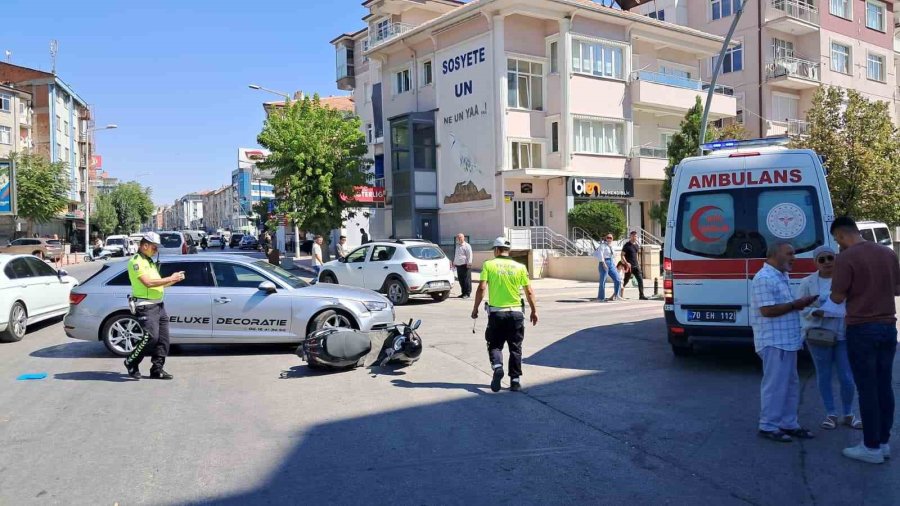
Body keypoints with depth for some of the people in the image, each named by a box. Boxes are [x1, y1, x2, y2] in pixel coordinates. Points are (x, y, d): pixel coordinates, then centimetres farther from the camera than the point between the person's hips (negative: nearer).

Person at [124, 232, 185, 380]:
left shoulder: (150, 262, 21)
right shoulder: (136, 262, -8)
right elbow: (148, 282, -20)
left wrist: (174, 279, 8)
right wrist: (170, 279, -16)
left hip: (159, 305, 9)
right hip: (146, 306, -9)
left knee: (163, 339, 6)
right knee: (151, 337, -15)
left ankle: (157, 369, 13)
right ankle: (131, 363, 4)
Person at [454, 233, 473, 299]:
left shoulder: (467, 246, -7)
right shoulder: (457, 246, 19)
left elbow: (469, 255, -12)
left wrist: (469, 263, -17)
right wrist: (454, 262, 27)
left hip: (465, 265, -8)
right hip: (458, 266, 8)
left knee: (466, 280, -5)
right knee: (461, 280, 10)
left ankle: (467, 293, -1)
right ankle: (463, 293, 18)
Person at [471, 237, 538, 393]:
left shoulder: (488, 265, -3)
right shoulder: (520, 267, 2)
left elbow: (481, 288, -9)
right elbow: (529, 291, 2)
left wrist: (475, 308, -1)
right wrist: (534, 311, 13)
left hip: (496, 312, -1)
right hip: (516, 312, 1)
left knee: (494, 345, 11)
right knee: (515, 348, 11)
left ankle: (497, 367, -15)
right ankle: (515, 380, 11)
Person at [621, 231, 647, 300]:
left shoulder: (637, 245, 12)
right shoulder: (627, 245, -7)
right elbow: (622, 255, -10)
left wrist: (638, 263, 16)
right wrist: (626, 263, -22)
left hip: (636, 266, 6)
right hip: (629, 266, -6)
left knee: (640, 280, -4)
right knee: (626, 281, 3)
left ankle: (641, 295, -3)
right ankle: (621, 295, 17)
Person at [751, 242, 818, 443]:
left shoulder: (781, 277, 17)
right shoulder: (764, 278, -17)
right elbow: (767, 310, -23)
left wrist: (800, 304, 6)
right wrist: (795, 304, -16)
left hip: (787, 341, 11)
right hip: (774, 342, -10)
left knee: (791, 384, 15)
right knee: (775, 384, -4)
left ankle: (788, 424, 24)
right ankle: (768, 426, 5)